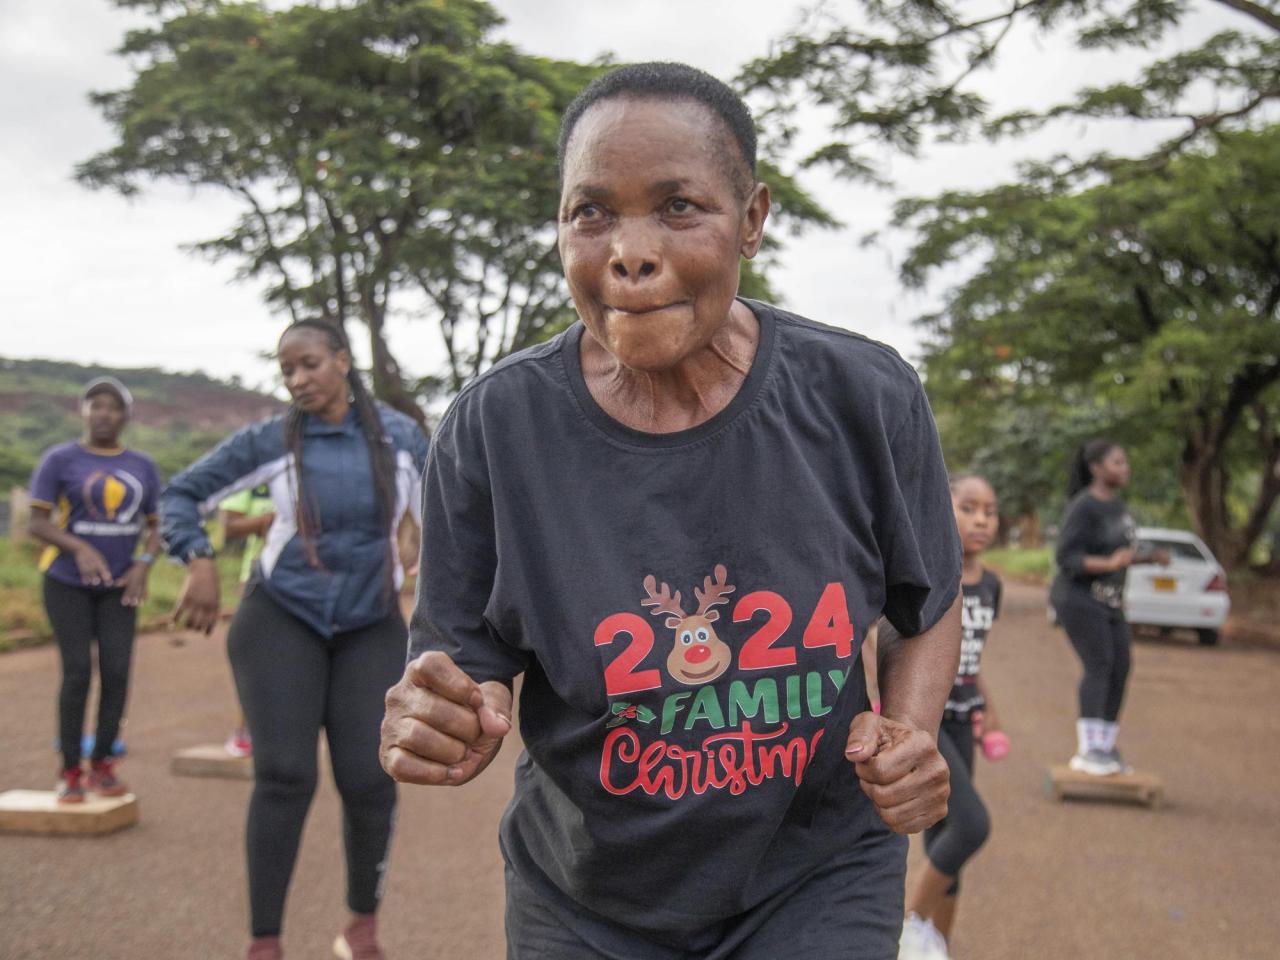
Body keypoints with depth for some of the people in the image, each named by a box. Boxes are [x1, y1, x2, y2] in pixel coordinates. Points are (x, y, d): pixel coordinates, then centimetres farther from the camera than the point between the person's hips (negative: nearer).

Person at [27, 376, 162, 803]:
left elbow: (157, 527, 8)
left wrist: (144, 564, -10)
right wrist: (81, 549, -25)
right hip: (67, 583, -3)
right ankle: (69, 771, 5)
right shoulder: (60, 459, -6)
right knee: (78, 673, -9)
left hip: (117, 585, 3)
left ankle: (101, 764, 10)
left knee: (116, 671, -6)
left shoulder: (143, 467, 4)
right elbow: (38, 523, -9)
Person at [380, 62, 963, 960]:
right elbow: (469, 676, -7)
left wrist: (910, 732, -16)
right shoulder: (492, 429, -17)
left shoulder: (866, 399, -14)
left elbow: (929, 608, 2)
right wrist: (446, 730, -29)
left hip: (818, 884, 0)